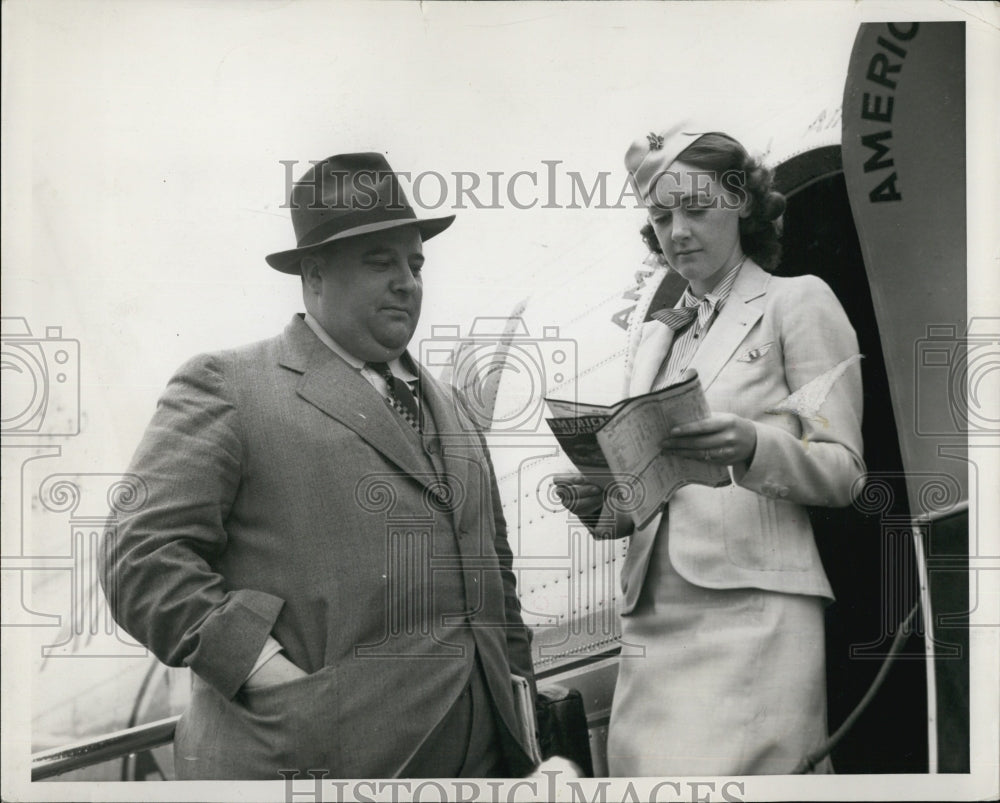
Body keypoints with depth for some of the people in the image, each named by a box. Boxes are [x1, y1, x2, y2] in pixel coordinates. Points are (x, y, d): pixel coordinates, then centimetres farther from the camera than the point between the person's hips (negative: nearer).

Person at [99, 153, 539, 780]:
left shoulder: (450, 405, 18)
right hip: (313, 755, -5)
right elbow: (142, 558, -11)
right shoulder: (225, 387, -2)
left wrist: (520, 696, 12)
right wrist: (270, 671, -18)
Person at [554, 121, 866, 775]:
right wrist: (606, 503, 1)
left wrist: (751, 446, -19)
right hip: (652, 617, 5)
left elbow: (843, 473, 0)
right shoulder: (655, 328, 22)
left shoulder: (799, 301, 6)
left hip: (751, 614, -5)